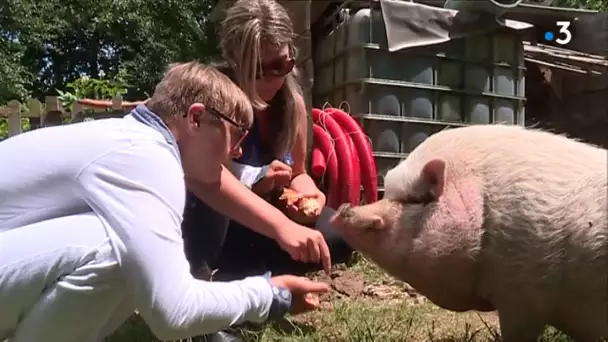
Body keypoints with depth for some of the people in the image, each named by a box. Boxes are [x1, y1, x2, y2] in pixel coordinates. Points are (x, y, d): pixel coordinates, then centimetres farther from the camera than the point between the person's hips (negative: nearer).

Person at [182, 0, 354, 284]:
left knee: (336, 235, -15)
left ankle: (233, 277, -2)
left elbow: (298, 173, 6)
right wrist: (280, 225, -55)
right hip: (198, 225, -5)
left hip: (250, 228, 6)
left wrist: (309, 194, -19)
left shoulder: (292, 102, -6)